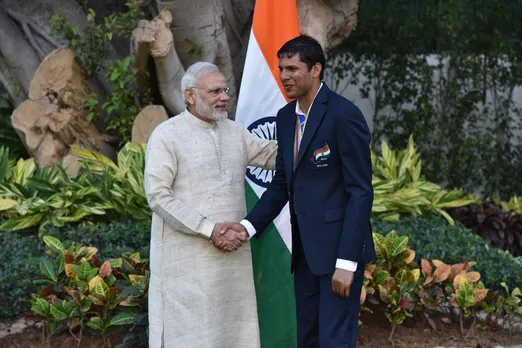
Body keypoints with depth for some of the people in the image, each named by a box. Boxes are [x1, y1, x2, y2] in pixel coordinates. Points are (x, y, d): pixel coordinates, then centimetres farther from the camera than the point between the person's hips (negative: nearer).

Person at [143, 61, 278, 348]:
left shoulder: (234, 131, 12)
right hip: (188, 259, -6)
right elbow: (158, 196, -13)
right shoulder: (166, 136, -6)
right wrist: (210, 230, -18)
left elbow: (275, 155, 17)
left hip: (232, 255, 6)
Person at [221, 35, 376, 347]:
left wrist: (346, 261, -19)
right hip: (305, 249, 8)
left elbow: (361, 190, -16)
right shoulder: (286, 116, 10)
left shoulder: (344, 114, -14)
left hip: (339, 247, -8)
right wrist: (249, 225, -3)